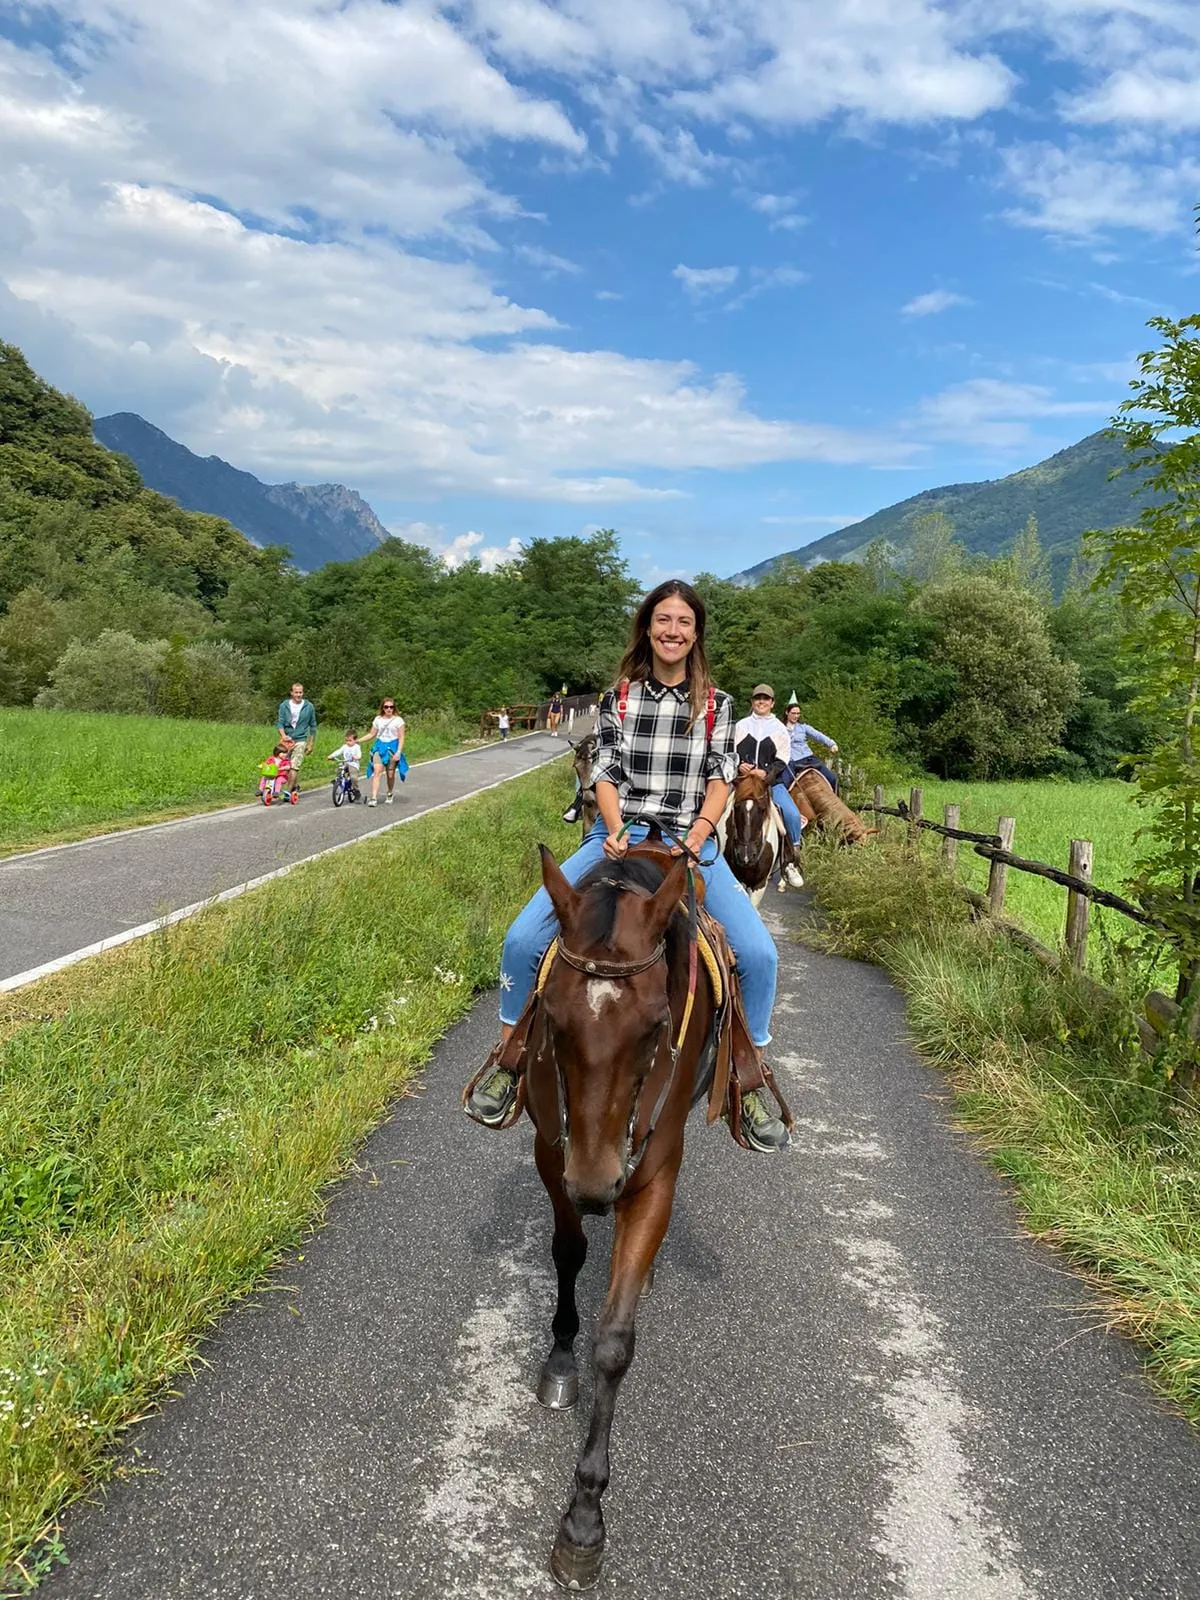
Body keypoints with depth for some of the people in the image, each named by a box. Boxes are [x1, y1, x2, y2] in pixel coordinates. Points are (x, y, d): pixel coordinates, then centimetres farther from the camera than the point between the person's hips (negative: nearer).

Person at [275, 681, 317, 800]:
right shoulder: (284, 705, 1)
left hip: (300, 740, -2)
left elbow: (313, 726, 10)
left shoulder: (309, 707, 1)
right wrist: (283, 735, -21)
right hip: (286, 739, 2)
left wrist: (311, 744, 9)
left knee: (295, 766, -13)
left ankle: (290, 791, -9)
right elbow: (279, 722, -2)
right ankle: (296, 787, 24)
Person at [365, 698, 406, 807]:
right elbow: (372, 734, 12)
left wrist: (398, 752, -13)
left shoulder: (398, 720, -2)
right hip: (380, 747, 2)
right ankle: (374, 798, -20)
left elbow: (401, 738, -4)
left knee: (390, 774, 7)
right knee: (377, 772, -14)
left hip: (392, 748, -2)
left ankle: (390, 794, 33)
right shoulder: (378, 719, 7)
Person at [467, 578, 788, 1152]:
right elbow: (605, 775, 5)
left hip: (691, 843, 0)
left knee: (758, 952, -22)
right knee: (523, 939, -17)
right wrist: (617, 832, -13)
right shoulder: (619, 697, 7)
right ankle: (508, 1058, 5)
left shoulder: (716, 704, 6)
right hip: (619, 837, 1)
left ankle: (749, 1084, 0)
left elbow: (720, 780, 1)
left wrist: (692, 843, -13)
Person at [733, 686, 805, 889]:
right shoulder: (741, 725, 12)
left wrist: (766, 773, -15)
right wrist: (739, 766, -11)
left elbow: (782, 760, 4)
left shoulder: (779, 728, 10)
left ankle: (790, 861, -6)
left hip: (771, 781, -1)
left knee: (793, 815, -20)